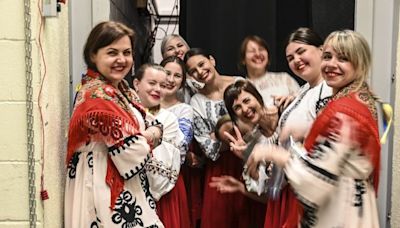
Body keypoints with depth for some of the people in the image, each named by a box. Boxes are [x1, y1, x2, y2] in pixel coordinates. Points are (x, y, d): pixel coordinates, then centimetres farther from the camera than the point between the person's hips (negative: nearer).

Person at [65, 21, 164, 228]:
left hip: (124, 189, 10)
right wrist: (150, 137, -4)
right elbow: (134, 153, -25)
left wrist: (154, 131, -9)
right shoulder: (99, 97, -22)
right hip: (106, 190, -10)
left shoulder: (120, 88, 8)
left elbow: (155, 125, 13)